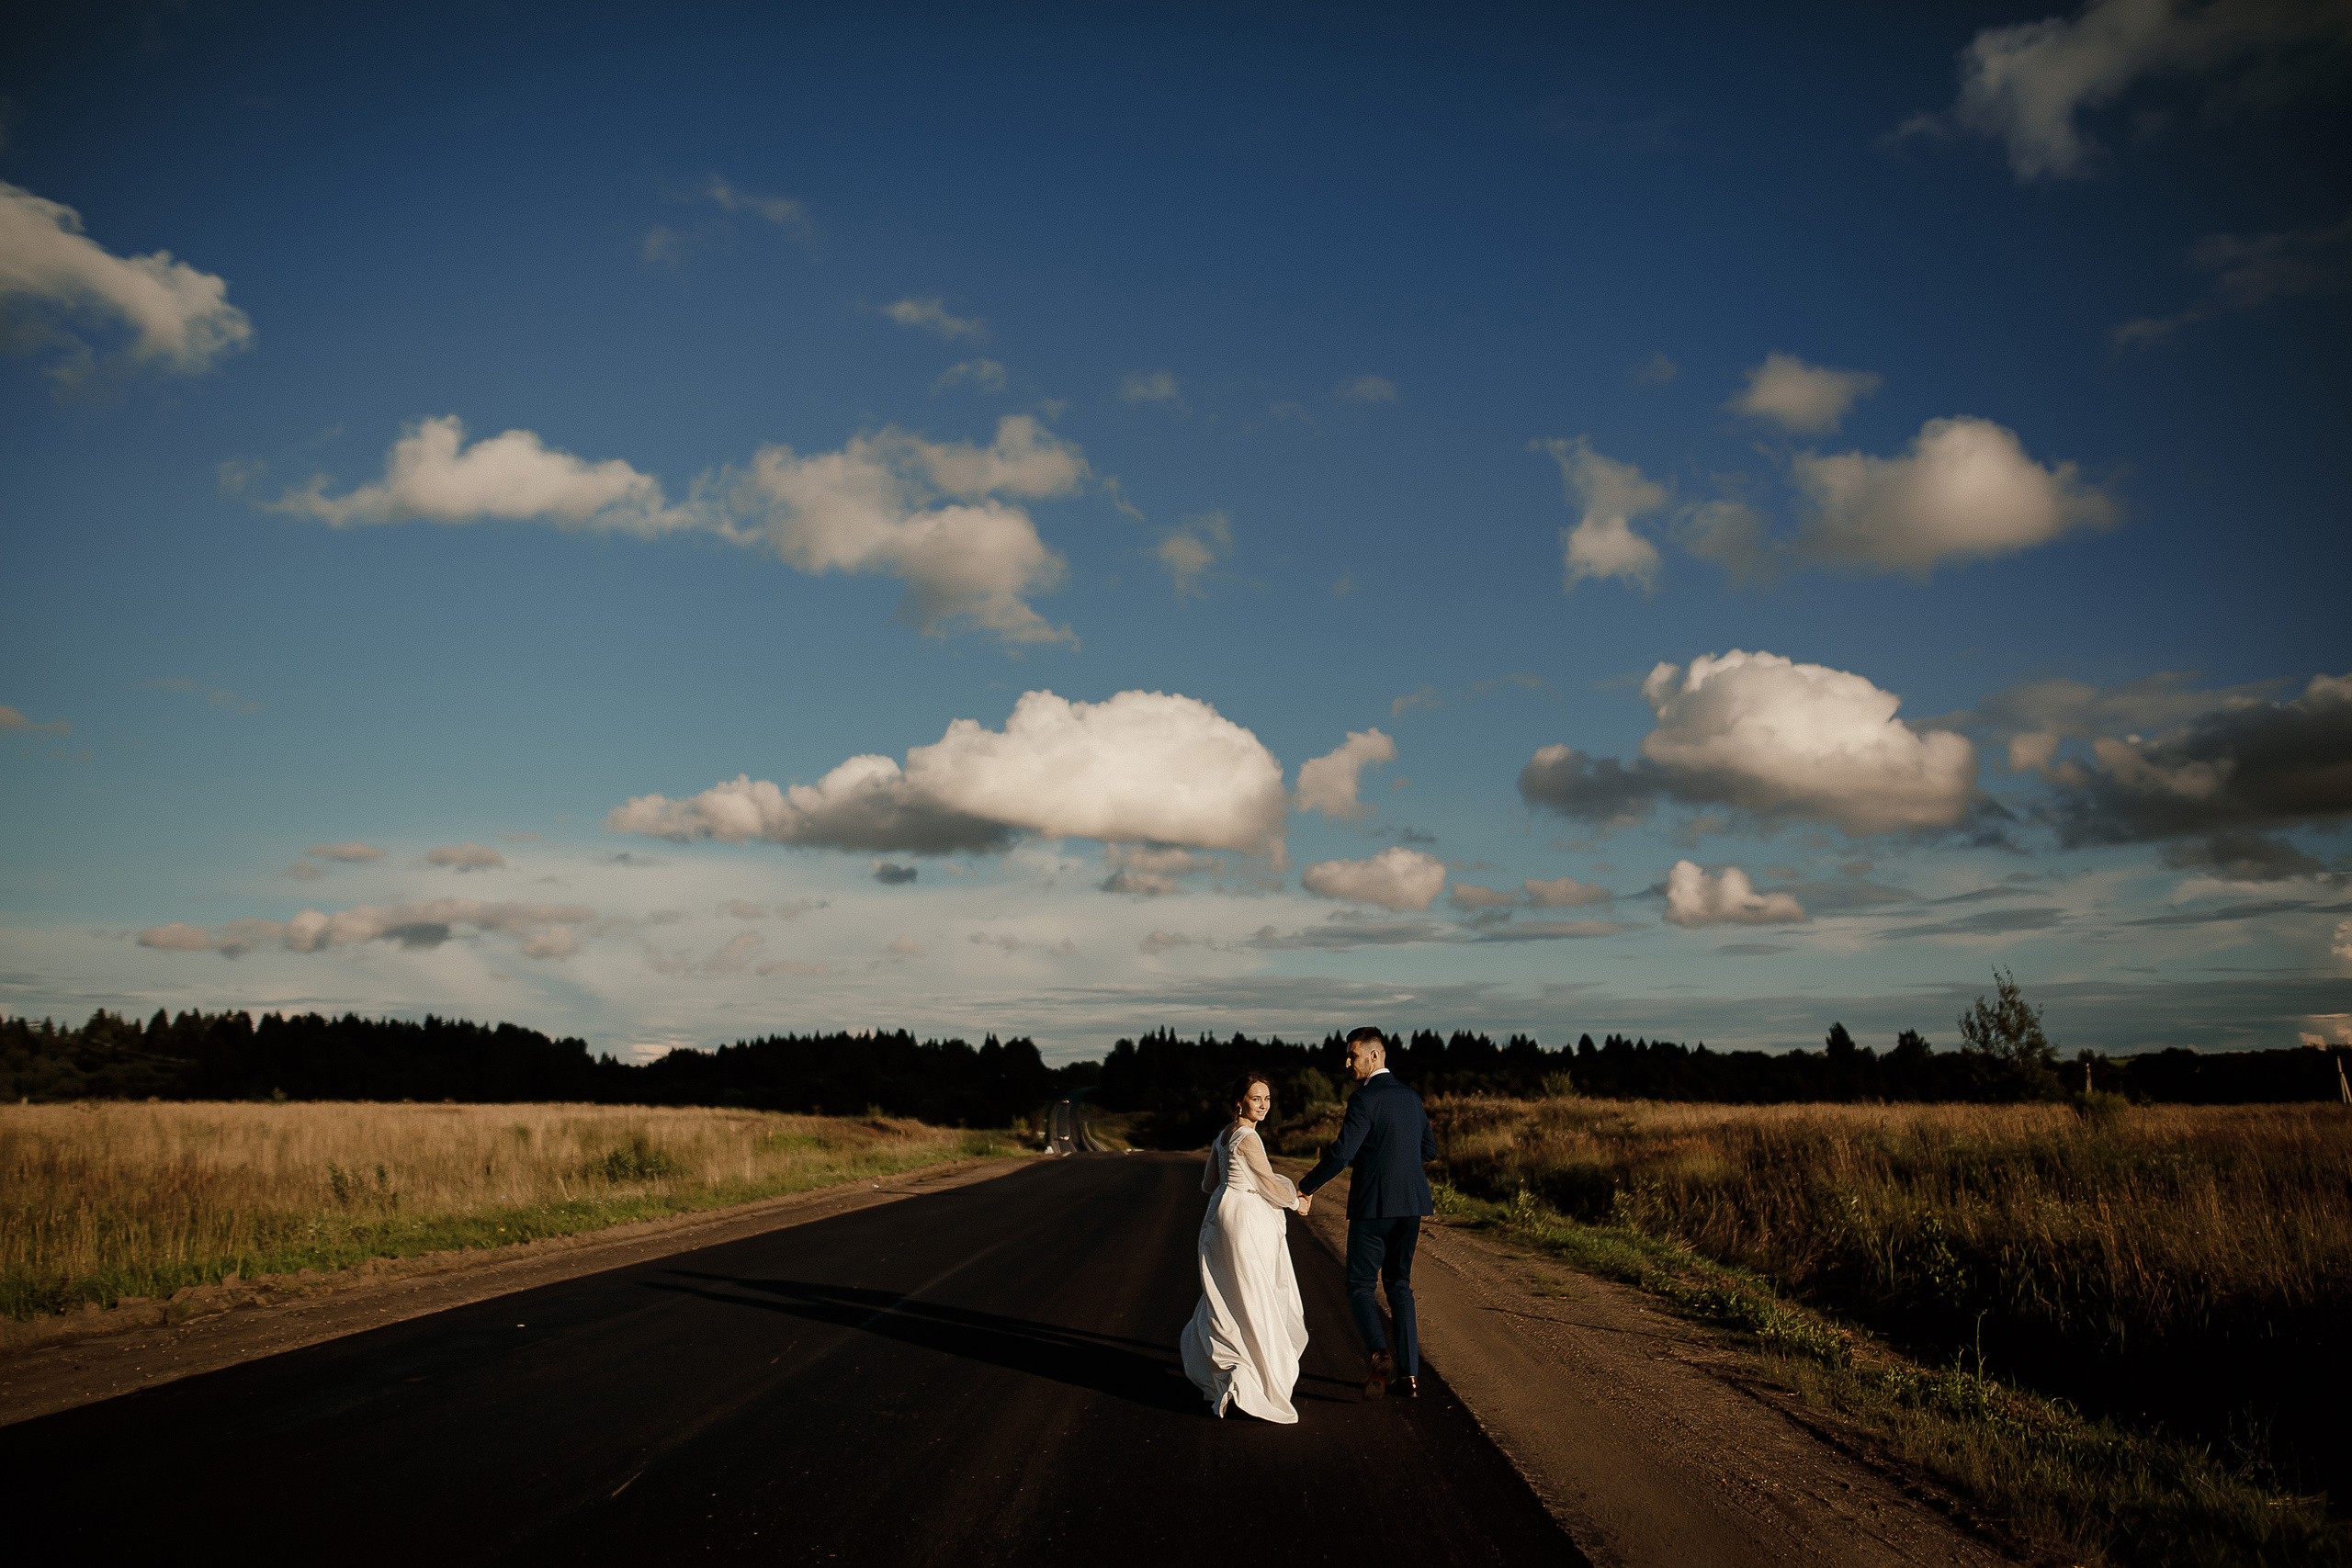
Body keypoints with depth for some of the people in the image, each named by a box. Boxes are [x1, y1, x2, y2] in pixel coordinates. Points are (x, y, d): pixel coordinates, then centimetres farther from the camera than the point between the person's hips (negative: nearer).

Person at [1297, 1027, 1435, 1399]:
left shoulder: (1366, 1097, -13)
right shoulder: (1411, 1097, 11)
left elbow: (1341, 1154, -18)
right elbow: (1429, 1149, 20)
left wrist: (1306, 1186, -7)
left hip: (1374, 1206, -7)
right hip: (1411, 1205, 7)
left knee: (1360, 1286, 3)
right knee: (1399, 1285, 15)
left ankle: (1379, 1354, -18)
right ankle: (1410, 1373, 12)